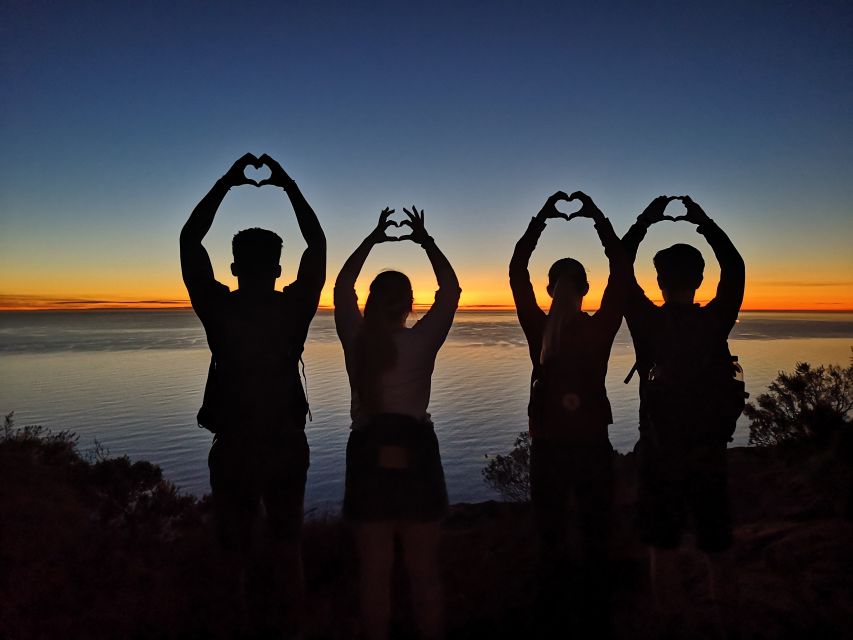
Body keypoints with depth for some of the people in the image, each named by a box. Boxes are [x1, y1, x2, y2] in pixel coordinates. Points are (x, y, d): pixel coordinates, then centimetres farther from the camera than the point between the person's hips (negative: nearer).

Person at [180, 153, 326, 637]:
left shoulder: (219, 310, -10)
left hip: (233, 449, -2)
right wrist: (288, 184, 8)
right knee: (288, 548, 18)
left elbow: (189, 241, 1)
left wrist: (228, 182, 4)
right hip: (287, 446, 2)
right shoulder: (295, 309, -8)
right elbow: (317, 244, 5)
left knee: (236, 554, 12)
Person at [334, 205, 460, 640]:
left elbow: (342, 288, 15)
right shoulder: (420, 341, -8)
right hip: (415, 452, -2)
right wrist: (426, 242, 13)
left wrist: (372, 239, 21)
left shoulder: (355, 340, -1)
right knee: (424, 570, 12)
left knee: (374, 569, 13)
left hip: (368, 453, 2)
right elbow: (451, 289, 5)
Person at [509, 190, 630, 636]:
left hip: (548, 448, 0)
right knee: (596, 543, 15)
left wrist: (541, 219, 0)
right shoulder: (601, 330, -8)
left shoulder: (539, 329, -8)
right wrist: (598, 218, 0)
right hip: (593, 446, 0)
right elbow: (622, 273, -3)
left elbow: (516, 273, -2)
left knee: (551, 542, 14)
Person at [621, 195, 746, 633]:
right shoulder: (715, 323, -6)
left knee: (664, 551, 10)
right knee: (718, 550, 16)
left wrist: (645, 221, 7)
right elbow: (735, 268, 10)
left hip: (659, 453, -2)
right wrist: (704, 222, 14)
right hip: (709, 452, 2)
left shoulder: (649, 324, -10)